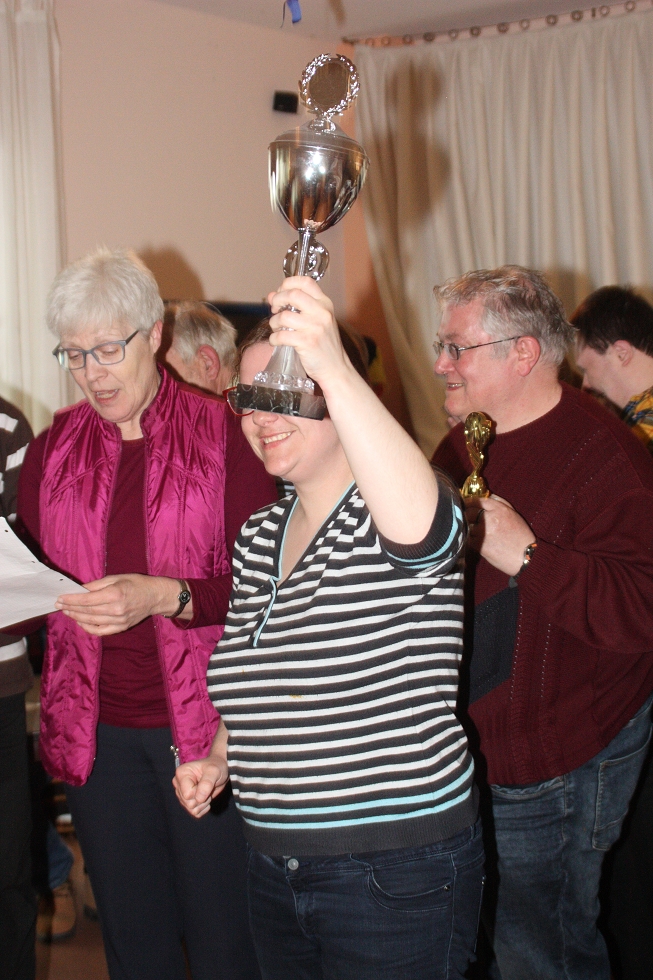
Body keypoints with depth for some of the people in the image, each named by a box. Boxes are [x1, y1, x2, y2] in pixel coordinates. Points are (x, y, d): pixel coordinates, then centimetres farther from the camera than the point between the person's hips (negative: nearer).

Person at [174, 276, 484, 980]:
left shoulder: (381, 514, -13)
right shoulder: (258, 536, 9)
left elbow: (420, 525, -40)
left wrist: (334, 373, -51)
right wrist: (219, 759, 5)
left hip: (398, 875, -7)